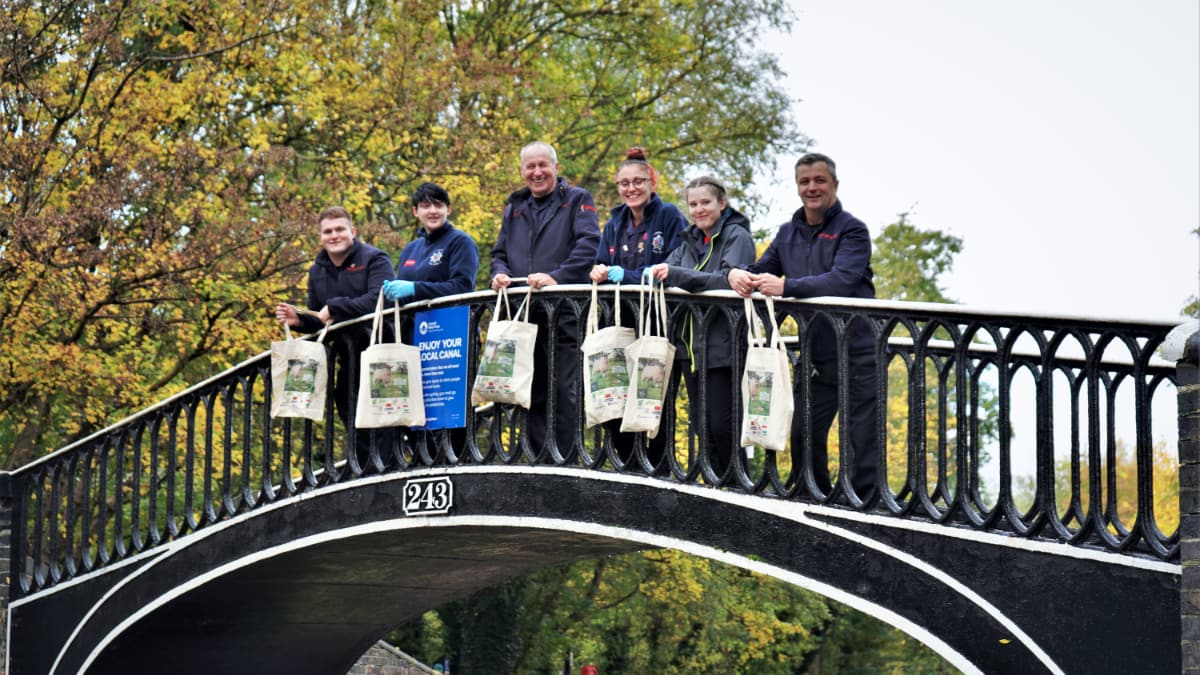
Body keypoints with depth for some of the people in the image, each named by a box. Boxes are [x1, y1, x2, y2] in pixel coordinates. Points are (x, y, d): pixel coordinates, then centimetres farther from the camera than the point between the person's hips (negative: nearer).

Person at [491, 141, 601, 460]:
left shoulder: (577, 200, 5)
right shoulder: (514, 207, 21)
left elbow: (589, 245, -9)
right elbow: (499, 252, 22)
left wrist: (556, 277, -22)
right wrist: (500, 273, -2)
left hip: (563, 313, -5)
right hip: (523, 312, 5)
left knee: (564, 389, -8)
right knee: (532, 392, 5)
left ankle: (565, 458, -6)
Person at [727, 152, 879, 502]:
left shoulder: (851, 230, -7)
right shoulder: (788, 233, 14)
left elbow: (842, 281, -21)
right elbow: (761, 270, 11)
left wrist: (786, 286, -30)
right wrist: (738, 273, -13)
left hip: (856, 352, -6)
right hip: (815, 354, 6)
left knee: (862, 440, -4)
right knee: (804, 435, 9)